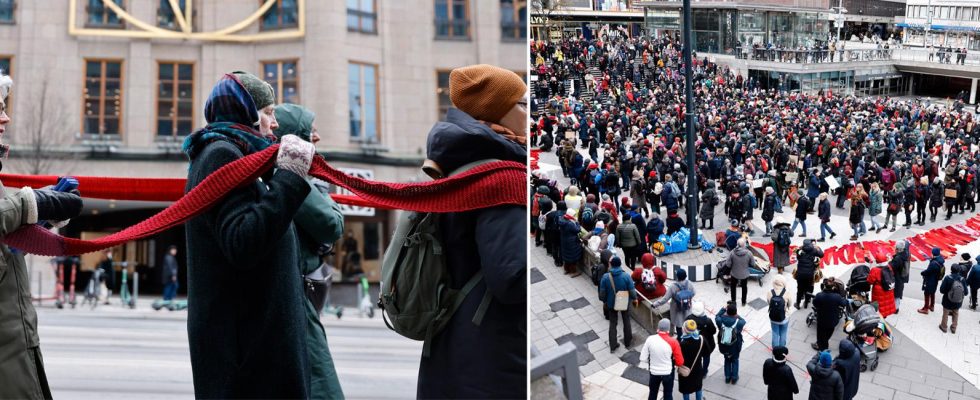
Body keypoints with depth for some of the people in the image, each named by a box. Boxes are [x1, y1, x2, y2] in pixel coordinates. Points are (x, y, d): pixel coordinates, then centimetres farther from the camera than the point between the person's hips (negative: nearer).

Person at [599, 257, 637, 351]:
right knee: (626, 322, 22)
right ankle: (628, 342, 38)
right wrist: (634, 299, 6)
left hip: (611, 304, 0)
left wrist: (604, 302, 8)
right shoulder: (626, 276, -21)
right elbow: (632, 290, -14)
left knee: (612, 324, 16)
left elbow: (602, 292, -10)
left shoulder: (605, 277, -18)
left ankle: (613, 346, 23)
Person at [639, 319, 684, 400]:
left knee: (653, 393, 23)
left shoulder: (650, 339, -16)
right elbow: (680, 362, -16)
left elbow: (643, 356, -7)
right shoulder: (673, 342, -21)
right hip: (668, 373, -2)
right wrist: (672, 362, 5)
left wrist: (645, 365, 12)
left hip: (654, 372, 2)